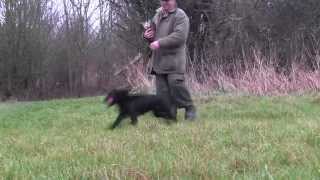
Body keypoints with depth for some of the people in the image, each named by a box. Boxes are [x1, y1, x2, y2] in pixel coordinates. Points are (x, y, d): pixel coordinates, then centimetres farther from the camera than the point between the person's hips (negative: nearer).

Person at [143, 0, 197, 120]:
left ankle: (190, 108, 1)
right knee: (162, 90, 4)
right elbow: (153, 35, 31)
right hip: (159, 60, 7)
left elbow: (179, 36, -20)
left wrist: (160, 43, -23)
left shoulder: (180, 16, -5)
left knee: (176, 83, -16)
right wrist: (147, 36, 6)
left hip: (174, 59, -7)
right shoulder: (157, 16, 18)